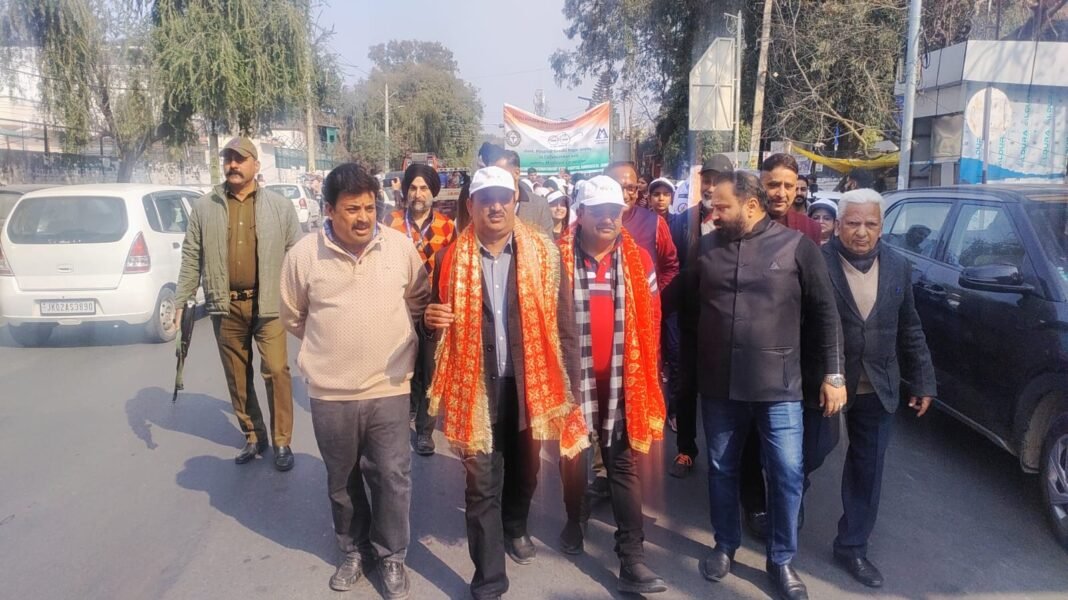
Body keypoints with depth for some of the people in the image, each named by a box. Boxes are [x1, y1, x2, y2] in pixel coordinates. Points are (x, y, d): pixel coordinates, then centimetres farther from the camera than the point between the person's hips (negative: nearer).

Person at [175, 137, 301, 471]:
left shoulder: (280, 206, 2)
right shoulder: (204, 207, 6)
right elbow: (191, 258, 7)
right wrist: (181, 302, 3)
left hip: (268, 303, -2)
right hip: (225, 305, 3)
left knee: (276, 370, -5)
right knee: (237, 376, 11)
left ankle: (282, 442, 9)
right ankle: (253, 437, 27)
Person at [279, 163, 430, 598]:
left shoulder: (400, 246, -5)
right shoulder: (303, 255, -6)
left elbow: (419, 300, 11)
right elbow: (293, 317, 8)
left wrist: (387, 338, 8)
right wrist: (332, 344, 10)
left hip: (389, 388, 0)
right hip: (330, 392, 1)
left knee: (391, 477, 8)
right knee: (342, 480, 17)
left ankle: (391, 555, 30)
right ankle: (353, 550, 39)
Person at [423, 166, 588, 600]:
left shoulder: (543, 253, -3)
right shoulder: (451, 258, -2)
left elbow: (563, 325, -1)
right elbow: (438, 322, 11)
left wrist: (569, 388, -3)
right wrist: (432, 319, -14)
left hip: (530, 383, 1)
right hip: (476, 386, -1)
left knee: (524, 470, 21)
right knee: (482, 485, 3)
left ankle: (515, 529, 51)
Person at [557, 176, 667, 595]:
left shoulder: (638, 260, 1)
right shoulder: (559, 258, -6)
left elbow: (651, 319, 7)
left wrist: (642, 370, 6)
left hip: (621, 379, 1)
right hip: (571, 375, -1)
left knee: (623, 465, 4)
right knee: (572, 455, 16)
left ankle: (632, 559, 7)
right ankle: (574, 521, 41)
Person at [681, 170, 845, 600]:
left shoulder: (797, 246, -5)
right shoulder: (706, 247, 2)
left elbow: (825, 313, 0)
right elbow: (689, 314, 9)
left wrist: (833, 374, -3)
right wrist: (687, 372, 9)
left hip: (778, 385, -2)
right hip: (718, 385, 2)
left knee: (787, 474, 3)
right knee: (721, 470, 14)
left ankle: (781, 560, 24)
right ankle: (725, 546, 34)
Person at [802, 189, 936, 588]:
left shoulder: (898, 267, 4)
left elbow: (909, 330, 10)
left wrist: (923, 381, 9)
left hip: (877, 388, 4)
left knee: (868, 470, 11)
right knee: (813, 453, 8)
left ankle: (852, 548, 26)